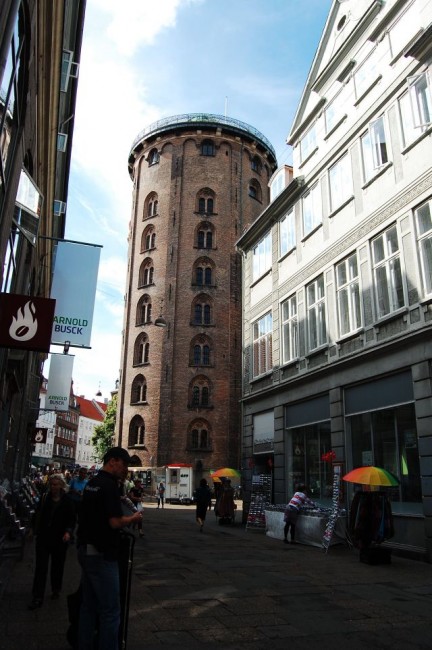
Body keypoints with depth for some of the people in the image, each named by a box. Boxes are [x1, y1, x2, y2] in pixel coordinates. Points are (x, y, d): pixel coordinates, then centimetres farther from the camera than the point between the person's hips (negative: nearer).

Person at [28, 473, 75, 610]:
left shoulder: (67, 501, -9)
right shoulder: (44, 498, -1)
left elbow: (72, 519, -5)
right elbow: (37, 515, 10)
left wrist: (68, 531, -19)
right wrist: (34, 529, 7)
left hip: (59, 539, -1)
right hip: (43, 537, 1)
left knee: (58, 566, 14)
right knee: (41, 567, -1)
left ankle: (56, 590, 34)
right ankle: (37, 597, 5)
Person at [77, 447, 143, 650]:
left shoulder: (91, 482, 10)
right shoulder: (109, 484, -19)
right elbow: (115, 522, -24)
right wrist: (133, 518, -6)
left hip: (85, 550, 10)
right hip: (101, 553, -10)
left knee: (88, 606, 18)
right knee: (110, 611, 0)